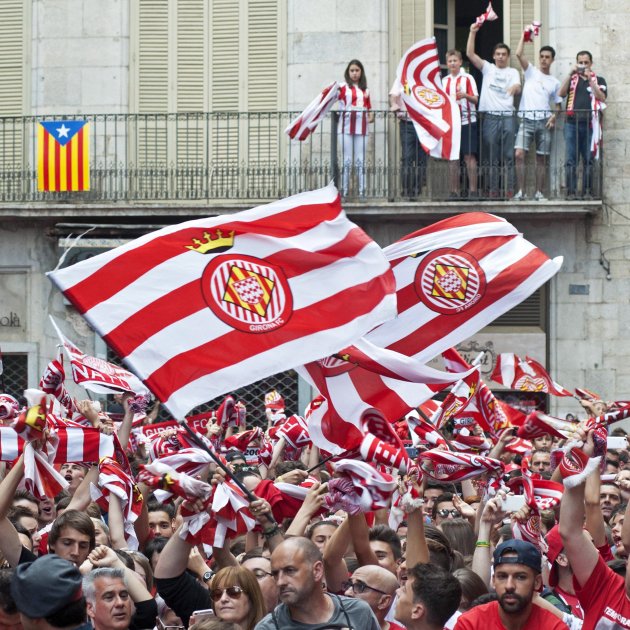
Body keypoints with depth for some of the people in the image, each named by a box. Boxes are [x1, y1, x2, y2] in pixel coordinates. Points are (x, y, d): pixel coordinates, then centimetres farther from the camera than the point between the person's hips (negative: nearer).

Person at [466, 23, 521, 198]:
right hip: (489, 116, 0)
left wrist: (515, 88, -31)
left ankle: (509, 190, -1)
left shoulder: (513, 72, 12)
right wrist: (473, 32, -7)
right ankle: (493, 190, 4)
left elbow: (518, 88, -6)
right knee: (490, 157, 1)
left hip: (508, 117, 0)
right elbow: (470, 54, 2)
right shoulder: (488, 68, 12)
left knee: (508, 156, -2)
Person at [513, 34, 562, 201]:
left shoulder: (555, 82, 13)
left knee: (541, 158, 4)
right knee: (519, 153, -16)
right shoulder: (531, 71, 8)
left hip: (544, 121, 2)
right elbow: (519, 54, -5)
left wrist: (554, 116, -3)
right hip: (526, 119, -2)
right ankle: (521, 191, -14)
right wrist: (524, 35, -4)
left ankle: (539, 192, 10)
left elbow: (558, 104, 16)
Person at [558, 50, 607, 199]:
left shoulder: (599, 80, 14)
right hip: (572, 123, 1)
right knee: (571, 160, -5)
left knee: (588, 160, -2)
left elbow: (602, 98, -1)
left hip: (590, 124, -1)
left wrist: (590, 80, -8)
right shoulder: (571, 79, 19)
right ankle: (571, 191, -6)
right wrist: (570, 74, -4)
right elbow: (561, 93, 3)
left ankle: (587, 191, -1)